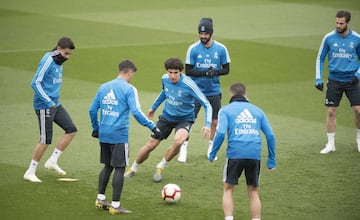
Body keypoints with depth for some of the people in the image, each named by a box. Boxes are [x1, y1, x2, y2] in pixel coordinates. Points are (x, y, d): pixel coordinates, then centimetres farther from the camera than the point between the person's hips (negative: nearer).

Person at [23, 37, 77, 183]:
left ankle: (52, 161, 10)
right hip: (44, 106, -9)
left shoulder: (58, 62, 9)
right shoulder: (47, 62, -18)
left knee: (71, 130, 3)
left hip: (55, 104, 9)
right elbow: (35, 83, -21)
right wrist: (48, 102, -23)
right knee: (46, 140, -6)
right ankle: (30, 172, 6)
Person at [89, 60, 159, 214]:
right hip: (119, 136, -6)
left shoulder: (103, 87, 11)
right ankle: (115, 205, -1)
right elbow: (136, 112, -17)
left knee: (107, 166, 19)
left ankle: (100, 199, 21)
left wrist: (96, 128, 26)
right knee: (119, 168, -1)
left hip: (103, 135, 6)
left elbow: (92, 110, 14)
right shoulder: (129, 89, -8)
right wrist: (151, 126, -11)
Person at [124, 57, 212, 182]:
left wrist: (207, 124, -37)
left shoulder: (189, 85, -28)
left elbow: (206, 105, -25)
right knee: (150, 145, 3)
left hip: (184, 119, -4)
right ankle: (133, 169, 30)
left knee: (178, 141, -32)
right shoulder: (165, 79, -11)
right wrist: (154, 107, 27)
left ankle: (160, 167, -6)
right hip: (167, 117, 4)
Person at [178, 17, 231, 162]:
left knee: (215, 121, 8)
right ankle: (184, 148, 4)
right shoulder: (193, 49, -8)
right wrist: (204, 73, -21)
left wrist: (216, 72, -17)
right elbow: (188, 71, -6)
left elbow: (226, 69, 3)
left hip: (214, 92, 2)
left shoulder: (221, 49, -4)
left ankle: (211, 148, 27)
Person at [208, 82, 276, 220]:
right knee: (253, 192, 14)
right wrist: (272, 160, 15)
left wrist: (212, 154, 3)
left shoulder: (226, 110, 9)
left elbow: (220, 133, -6)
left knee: (228, 189, 12)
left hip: (235, 153, -2)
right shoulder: (257, 110, 19)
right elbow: (270, 135, 12)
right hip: (255, 155, 2)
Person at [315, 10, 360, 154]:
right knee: (331, 111, -3)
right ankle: (330, 144, 7)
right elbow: (320, 58, 7)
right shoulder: (329, 38, -3)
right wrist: (318, 79, 0)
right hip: (334, 80, 0)